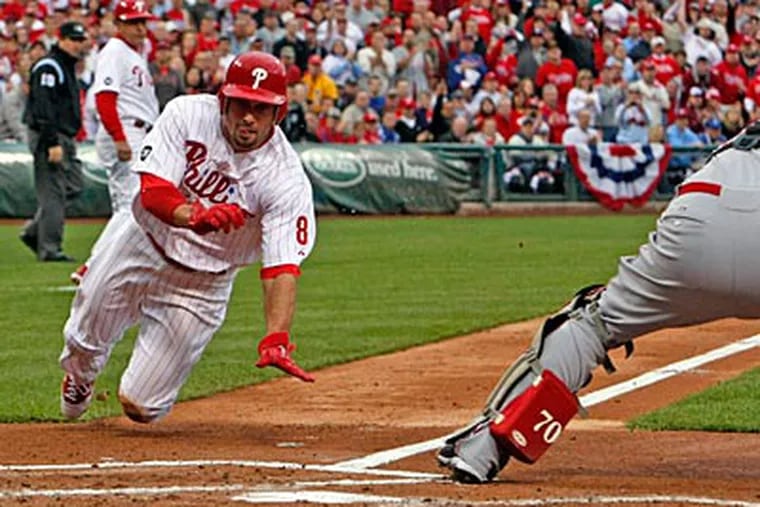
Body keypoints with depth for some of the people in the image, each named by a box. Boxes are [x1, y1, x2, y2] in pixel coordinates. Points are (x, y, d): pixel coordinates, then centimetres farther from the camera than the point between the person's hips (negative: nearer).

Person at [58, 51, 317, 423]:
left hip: (201, 281, -2)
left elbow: (282, 267, -29)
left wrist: (276, 341, -45)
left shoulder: (287, 180, -25)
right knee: (84, 343, 15)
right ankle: (79, 378, 54)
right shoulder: (187, 115, -20)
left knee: (141, 406, -2)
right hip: (143, 247, 2)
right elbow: (152, 192, -27)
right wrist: (195, 216, -49)